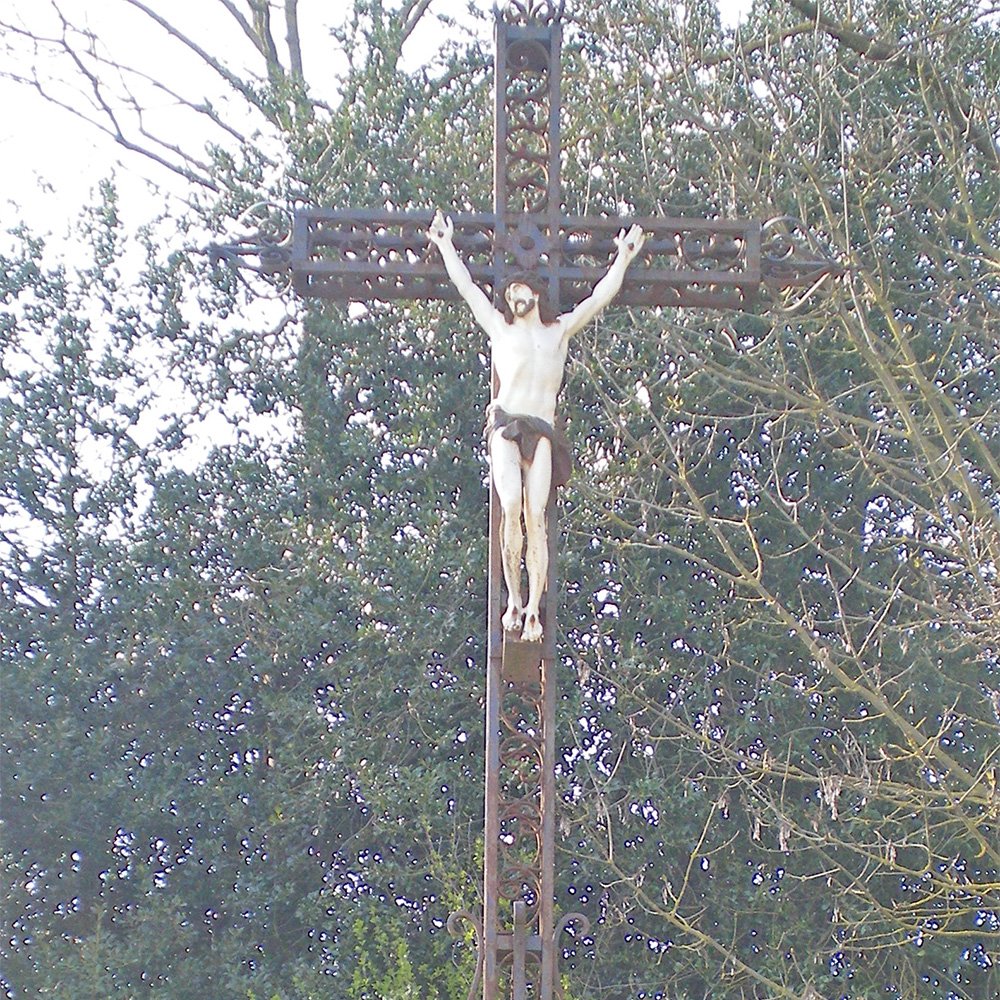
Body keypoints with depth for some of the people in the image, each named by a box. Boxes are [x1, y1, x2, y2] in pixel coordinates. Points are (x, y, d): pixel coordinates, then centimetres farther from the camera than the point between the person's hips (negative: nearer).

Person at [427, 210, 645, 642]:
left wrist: (623, 258, 24)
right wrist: (446, 246, 30)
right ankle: (513, 599, -13)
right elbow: (465, 286, 26)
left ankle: (533, 609, -16)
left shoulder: (560, 331, 25)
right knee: (511, 507, -20)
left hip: (542, 431, 1)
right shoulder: (498, 327, 23)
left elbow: (600, 296, 24)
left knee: (536, 515, -12)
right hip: (506, 424, -1)